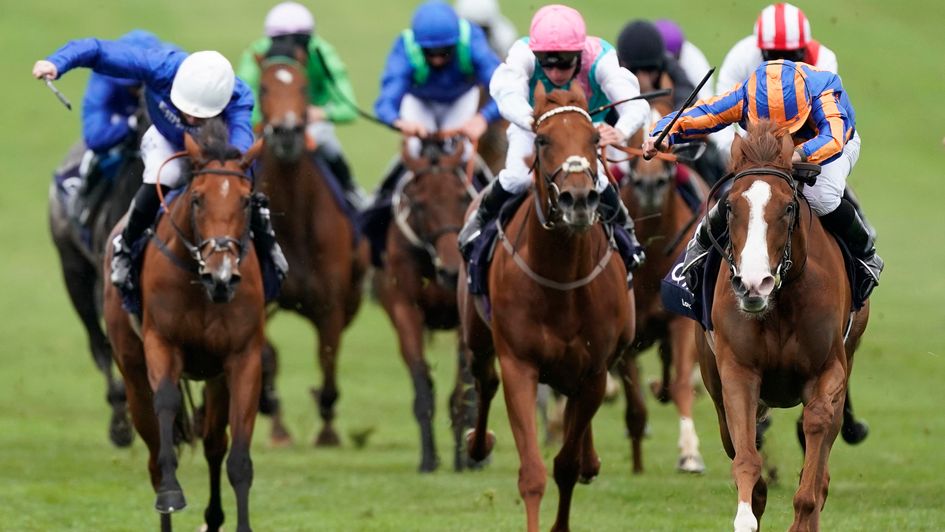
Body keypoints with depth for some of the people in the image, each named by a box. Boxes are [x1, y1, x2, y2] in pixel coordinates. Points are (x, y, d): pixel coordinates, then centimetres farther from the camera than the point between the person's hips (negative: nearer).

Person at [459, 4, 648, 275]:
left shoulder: (600, 58, -40)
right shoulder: (524, 54, -40)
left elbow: (634, 103, -52)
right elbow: (507, 93, -59)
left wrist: (621, 131, -75)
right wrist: (530, 120, -81)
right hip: (532, 123, 0)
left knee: (593, 179, -17)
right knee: (517, 178, -20)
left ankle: (623, 228, 18)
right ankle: (483, 218, 15)